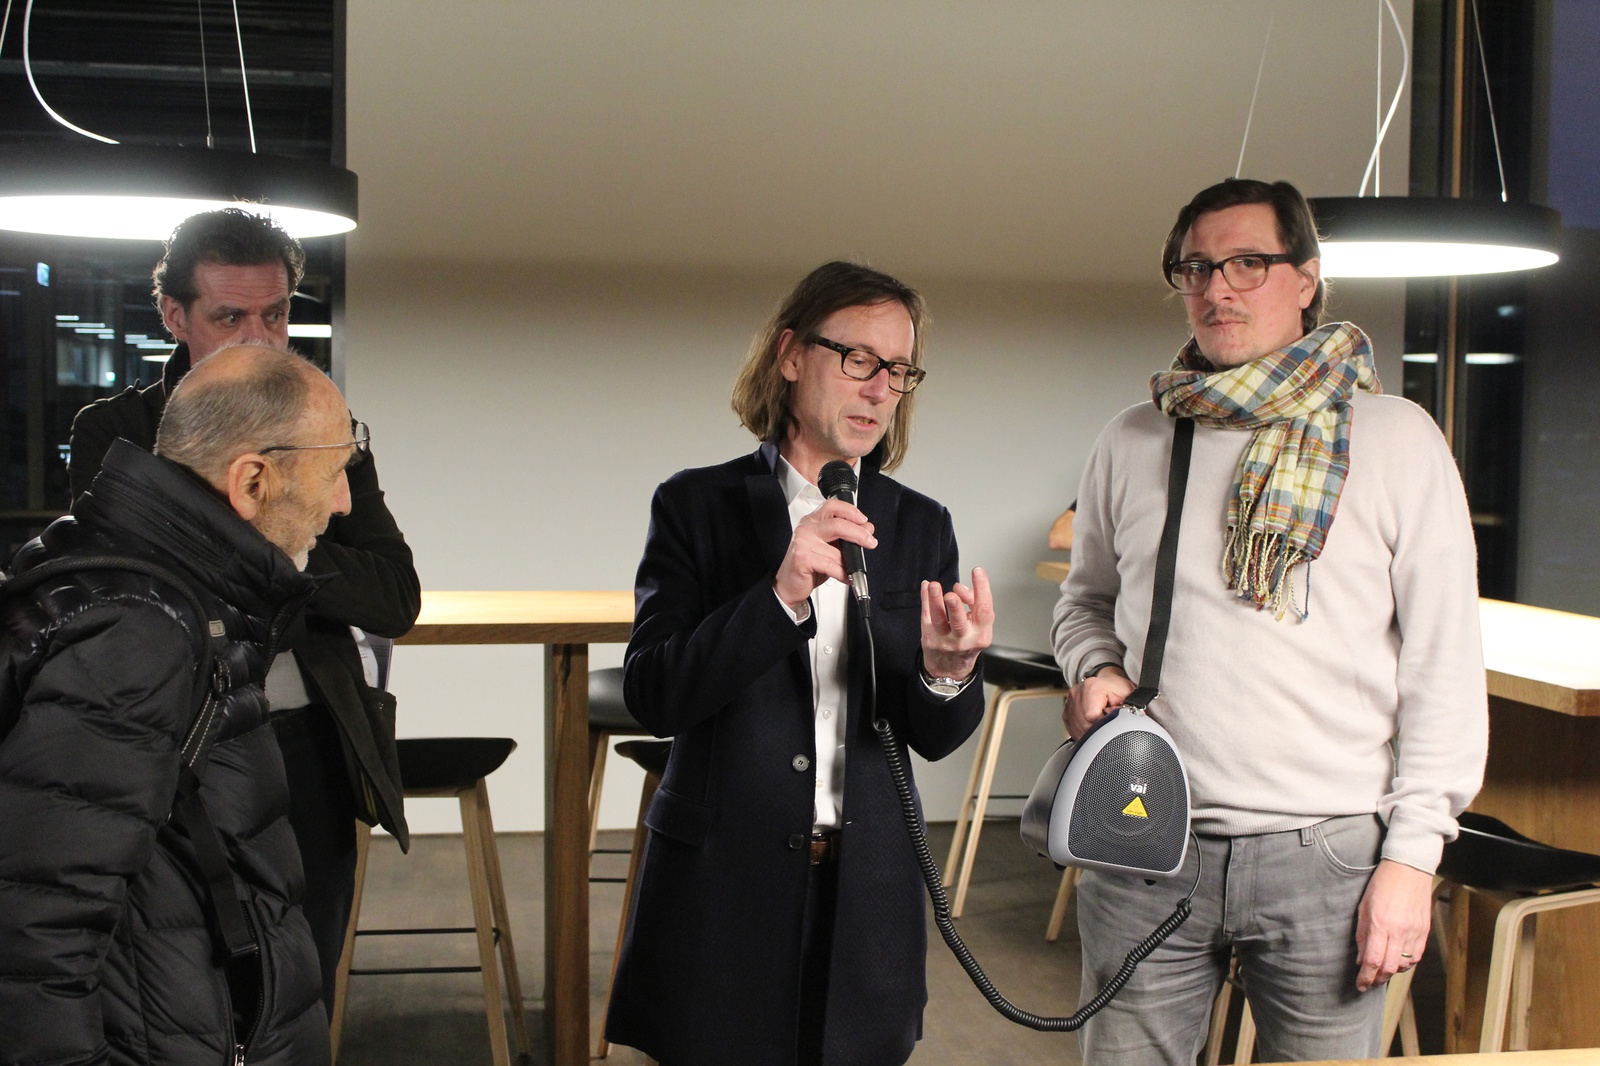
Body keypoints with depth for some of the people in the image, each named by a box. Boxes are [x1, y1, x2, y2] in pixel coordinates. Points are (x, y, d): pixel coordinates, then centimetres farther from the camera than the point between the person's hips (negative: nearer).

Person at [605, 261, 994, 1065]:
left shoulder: (921, 525, 6)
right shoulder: (698, 506, -3)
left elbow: (933, 739, 3)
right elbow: (652, 697, -12)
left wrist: (947, 671, -20)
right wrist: (781, 597, -24)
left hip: (865, 893, 3)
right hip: (722, 881, -2)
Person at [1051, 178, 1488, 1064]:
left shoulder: (1396, 438, 0)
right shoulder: (1133, 441, 9)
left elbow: (1444, 664, -2)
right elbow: (1085, 600, 22)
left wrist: (1413, 854, -7)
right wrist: (1094, 666, -1)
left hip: (1326, 855, -2)